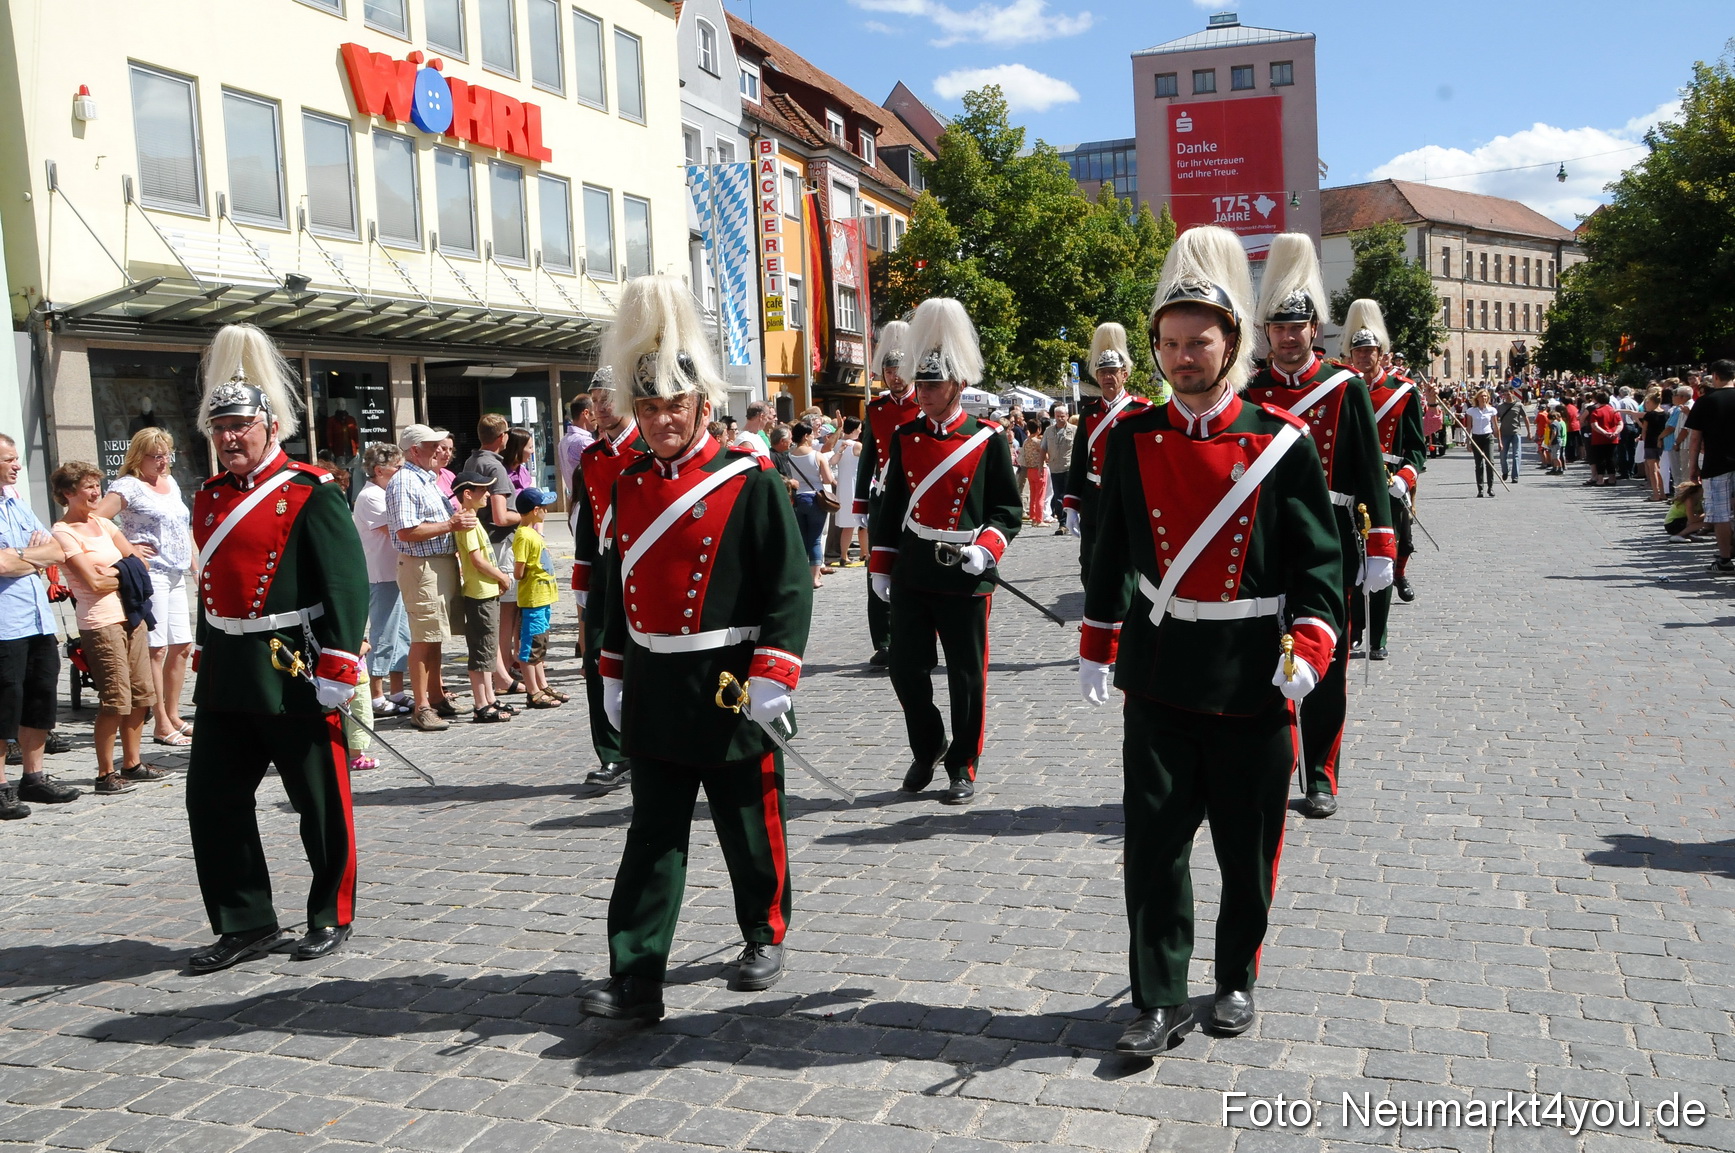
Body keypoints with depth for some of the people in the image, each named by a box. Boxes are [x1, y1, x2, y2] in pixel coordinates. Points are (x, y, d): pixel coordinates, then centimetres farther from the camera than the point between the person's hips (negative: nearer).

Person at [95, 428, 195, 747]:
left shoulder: (170, 482, 17)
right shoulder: (128, 486, -8)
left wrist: (192, 562, 19)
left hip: (176, 575, 8)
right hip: (149, 574, -8)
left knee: (182, 646, 10)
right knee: (157, 649, -6)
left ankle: (174, 714, 21)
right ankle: (161, 725, -2)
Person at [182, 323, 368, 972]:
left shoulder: (311, 493, -10)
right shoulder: (210, 498, 12)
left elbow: (348, 584, -15)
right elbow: (212, 585, 20)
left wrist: (337, 670, -19)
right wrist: (207, 658, 19)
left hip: (295, 675, -7)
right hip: (227, 677, 7)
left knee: (321, 803, 5)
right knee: (212, 800, 8)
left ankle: (331, 915, 22)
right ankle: (246, 924, 20)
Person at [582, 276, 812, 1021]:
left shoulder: (751, 481, -9)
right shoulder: (630, 485, 8)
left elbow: (790, 585, -12)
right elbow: (616, 586, 16)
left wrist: (773, 674, -18)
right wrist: (615, 674, 16)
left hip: (730, 690, -4)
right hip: (653, 694, 5)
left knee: (749, 825, 11)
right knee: (654, 833, 7)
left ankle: (764, 937, 33)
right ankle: (636, 978, 10)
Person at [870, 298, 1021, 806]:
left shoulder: (988, 439, -3)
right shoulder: (905, 438, 7)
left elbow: (1009, 509, -1)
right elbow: (891, 506, 13)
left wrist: (986, 548, -17)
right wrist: (880, 566, 11)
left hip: (965, 576, -3)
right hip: (911, 574, 3)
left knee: (966, 677, 5)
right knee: (906, 669, 6)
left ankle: (962, 765, 20)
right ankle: (927, 748, 29)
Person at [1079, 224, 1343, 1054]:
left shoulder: (1282, 441, -6)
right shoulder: (1134, 439, 1)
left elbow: (1320, 557, -4)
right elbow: (1112, 549, 10)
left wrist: (1310, 644, -18)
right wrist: (1096, 644, 11)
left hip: (1253, 676, -1)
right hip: (1159, 675, 1)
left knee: (1247, 844, 11)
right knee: (1154, 838, 1)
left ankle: (1238, 977, 33)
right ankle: (1160, 1001, 13)